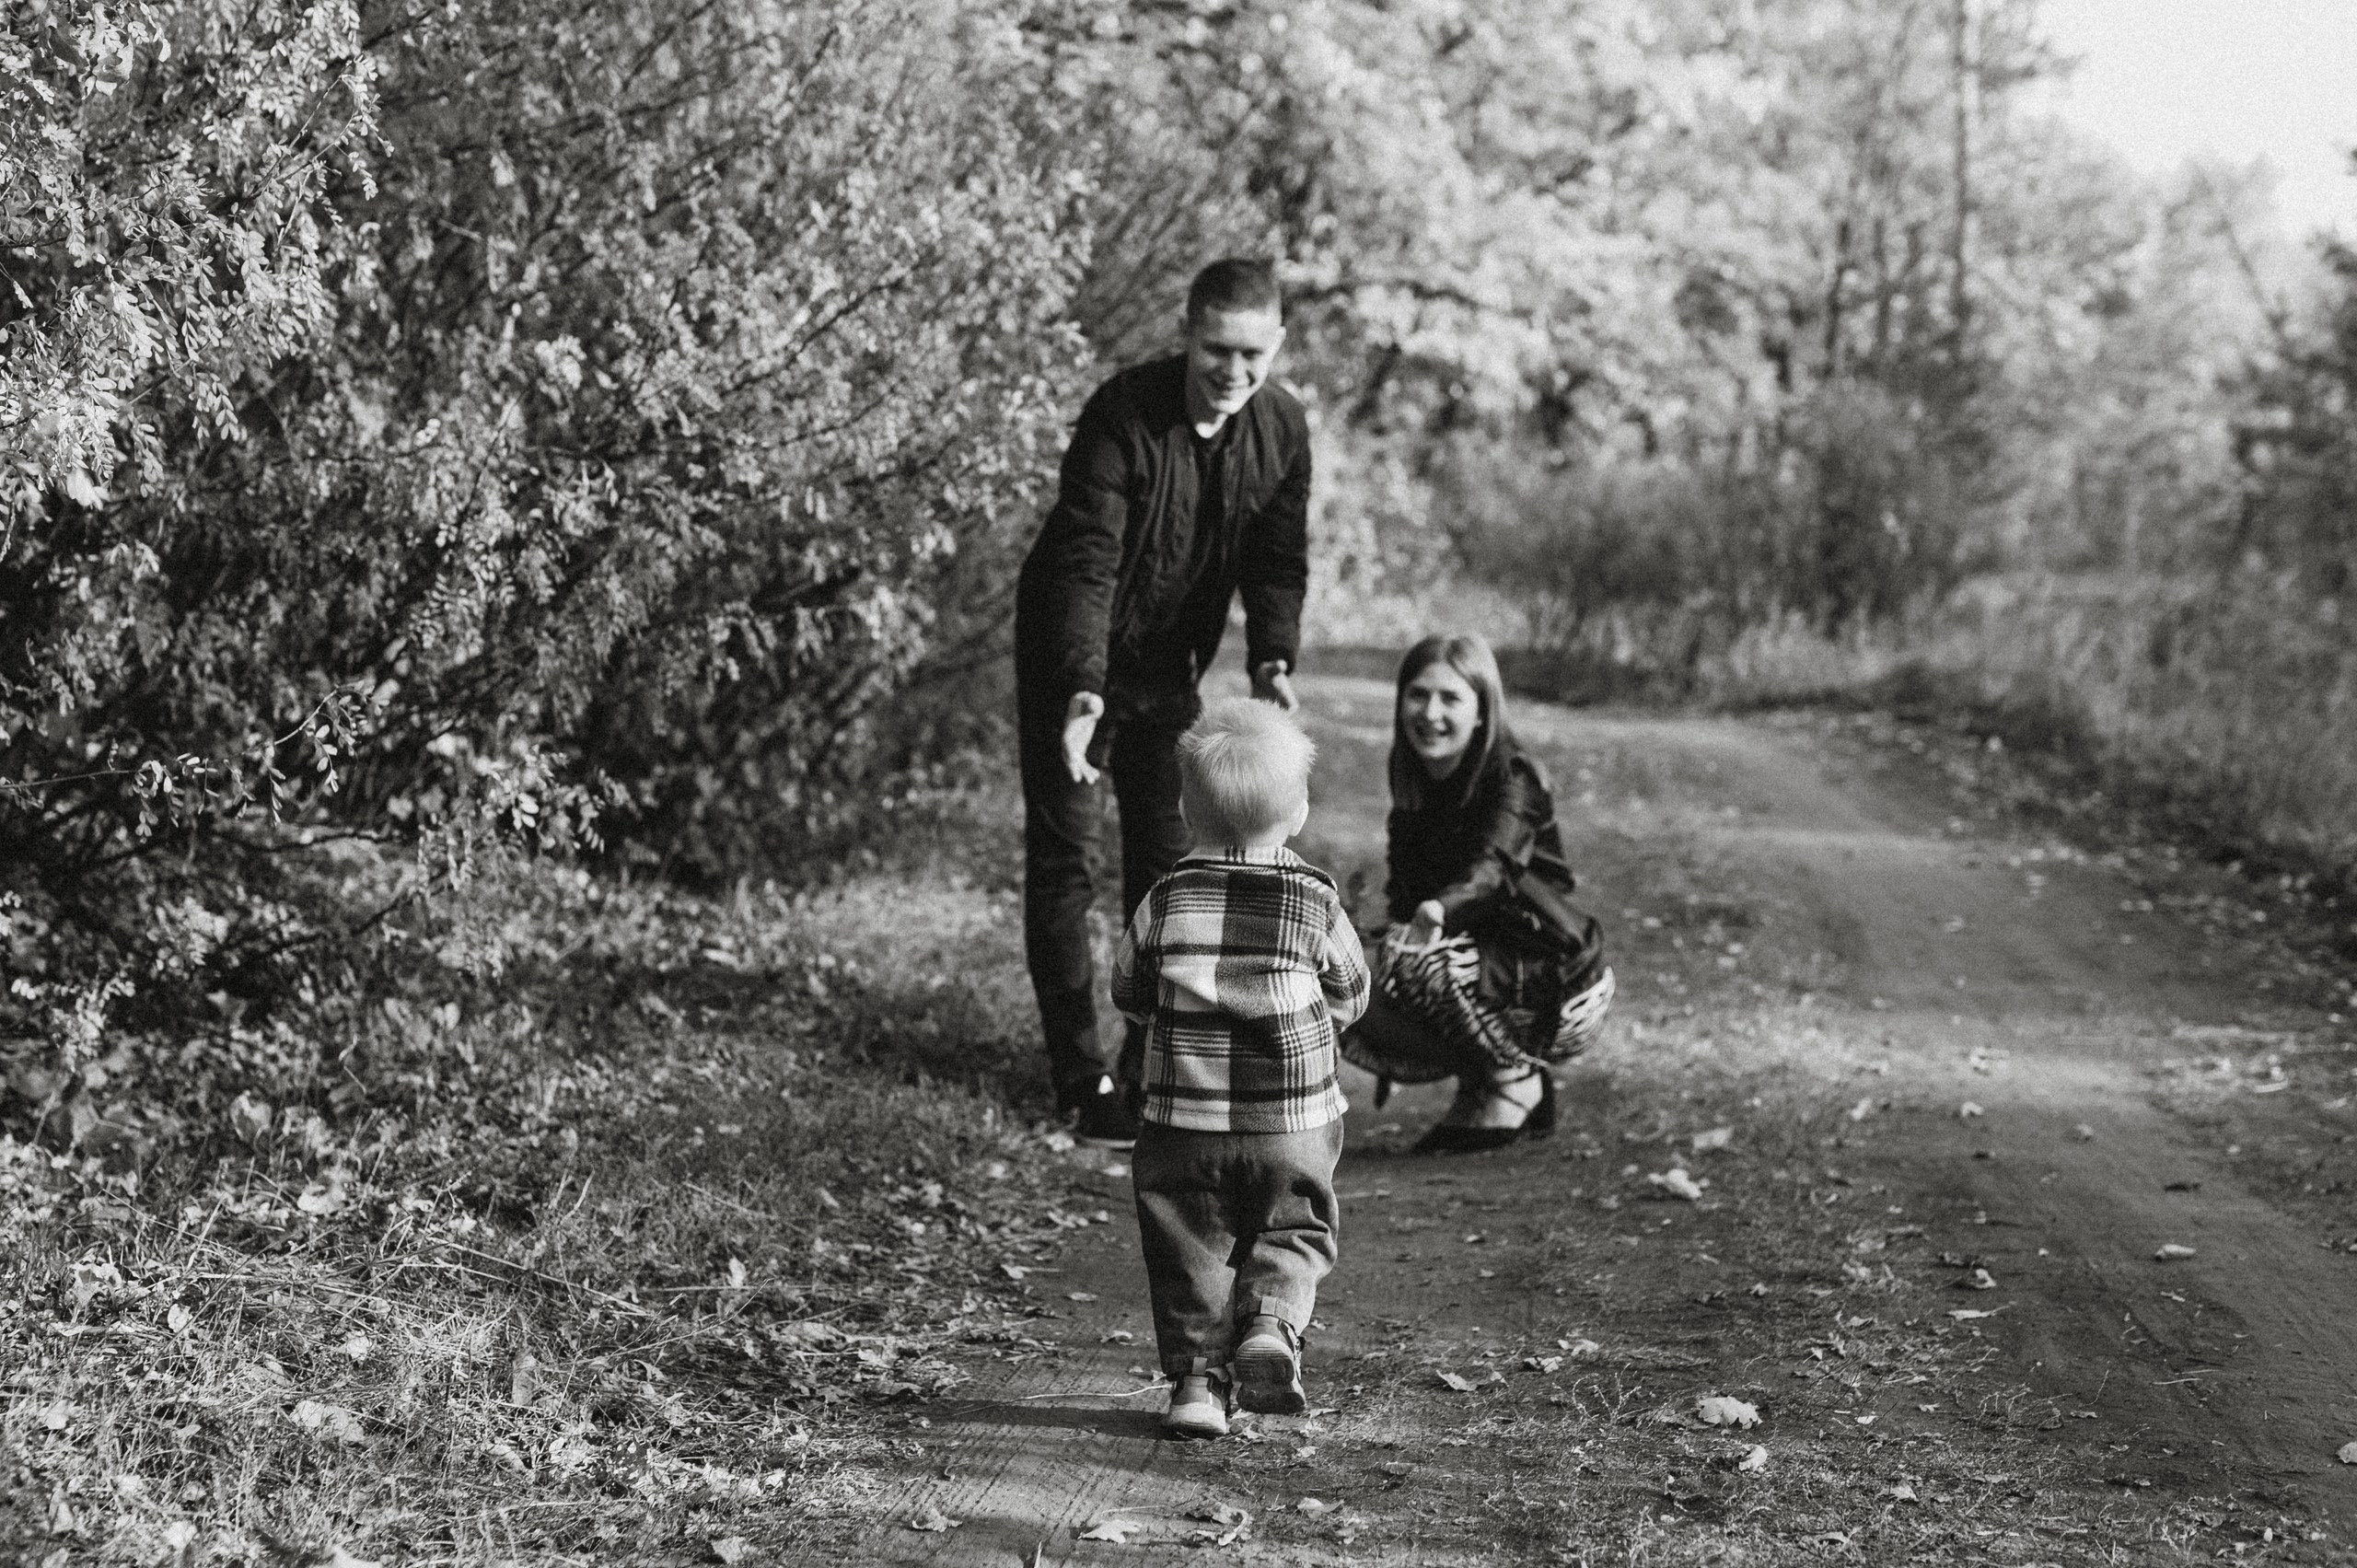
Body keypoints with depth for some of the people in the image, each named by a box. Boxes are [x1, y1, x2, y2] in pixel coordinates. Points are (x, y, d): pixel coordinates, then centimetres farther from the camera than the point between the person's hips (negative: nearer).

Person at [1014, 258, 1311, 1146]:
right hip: (1074, 664, -5)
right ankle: (1083, 1082, -2)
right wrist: (1084, 690, -43)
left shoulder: (1282, 430, -9)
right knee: (1063, 862, -5)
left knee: (1170, 860, 11)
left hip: (1171, 669, 5)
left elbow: (1277, 564, -4)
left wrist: (1271, 662, -22)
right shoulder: (1124, 415, -27)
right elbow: (1086, 564, -32)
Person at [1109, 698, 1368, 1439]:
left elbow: (1127, 989, 7)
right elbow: (1349, 996, 6)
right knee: (1293, 1233, 13)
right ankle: (1271, 1322, -11)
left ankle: (1197, 1376, 6)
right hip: (1293, 1125, -1)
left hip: (1184, 1125, 1)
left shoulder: (1166, 902, -2)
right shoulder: (1316, 903, -4)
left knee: (1192, 1250, 10)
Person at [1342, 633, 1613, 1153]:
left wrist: (1437, 911, -58)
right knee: (1359, 1034, -6)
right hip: (1486, 961, 7)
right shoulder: (1414, 782, 3)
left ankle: (1515, 1086, -8)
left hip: (1558, 988, -7)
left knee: (1421, 964, -29)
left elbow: (1491, 868, -38)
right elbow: (1403, 894, 5)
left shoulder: (1511, 778, -19)